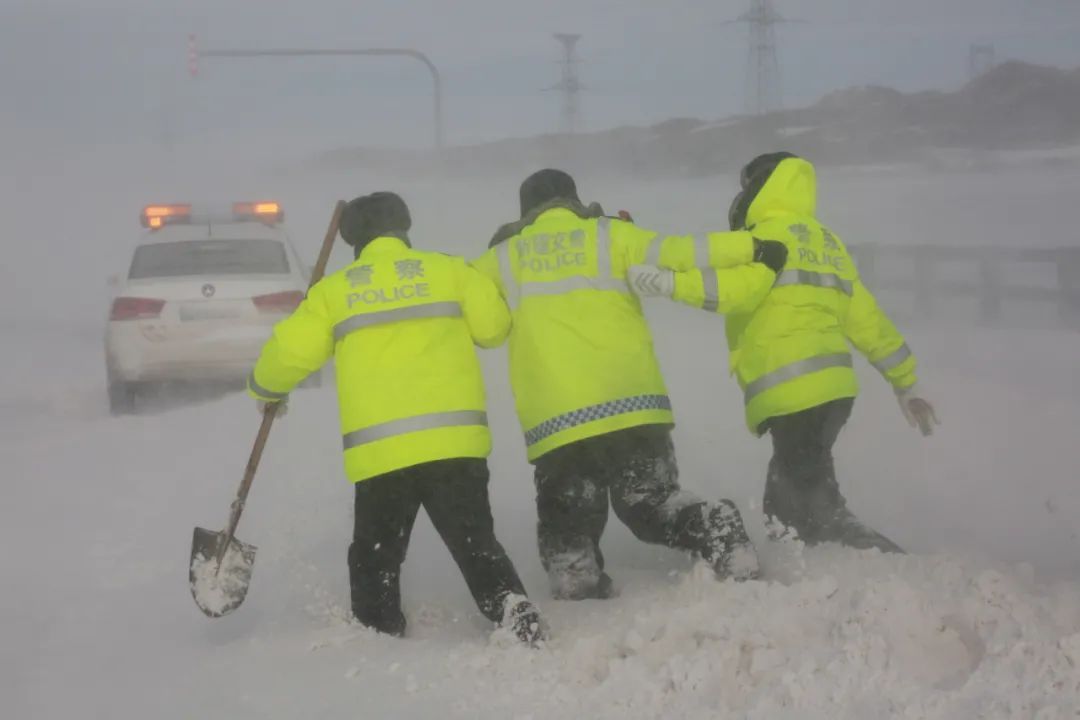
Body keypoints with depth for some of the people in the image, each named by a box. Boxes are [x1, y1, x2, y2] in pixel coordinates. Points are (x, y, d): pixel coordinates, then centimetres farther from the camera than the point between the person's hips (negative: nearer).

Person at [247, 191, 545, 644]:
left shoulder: (334, 290, 9)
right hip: (455, 438, 0)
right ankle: (513, 612, -11)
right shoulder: (448, 270, 9)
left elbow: (289, 354, 7)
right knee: (476, 541, 7)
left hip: (379, 449, 0)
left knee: (376, 556, 15)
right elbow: (494, 326, 6)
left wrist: (265, 388, 28)